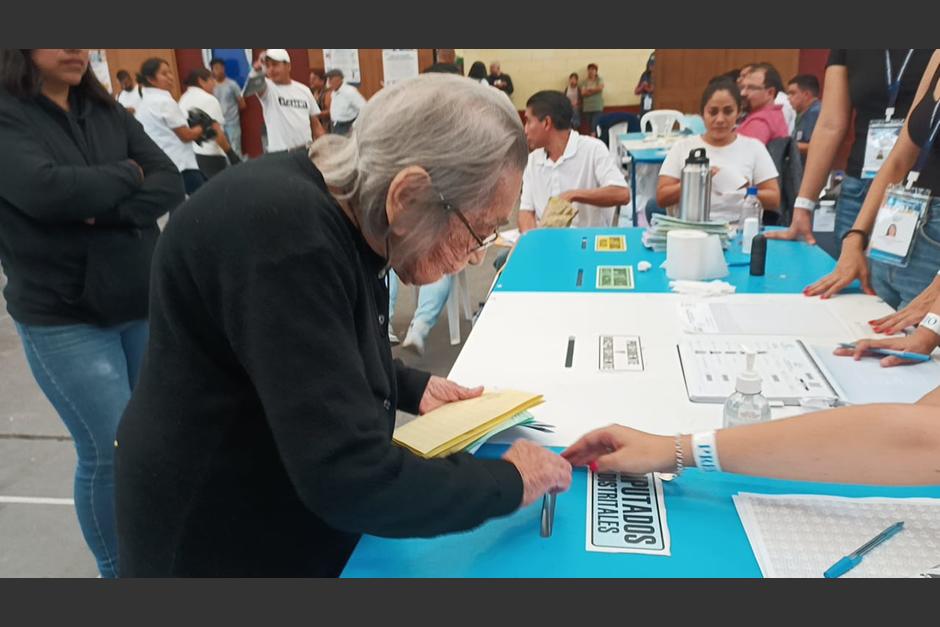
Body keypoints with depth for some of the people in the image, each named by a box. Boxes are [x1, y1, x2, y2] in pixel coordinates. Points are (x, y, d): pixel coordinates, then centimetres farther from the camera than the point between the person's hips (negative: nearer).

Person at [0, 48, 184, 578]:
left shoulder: (108, 112, 8)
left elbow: (171, 187, -3)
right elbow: (47, 190, -23)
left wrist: (103, 211, -18)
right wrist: (127, 175, -9)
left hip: (145, 302, 4)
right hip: (64, 319, -4)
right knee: (111, 451, -2)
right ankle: (116, 568, 23)